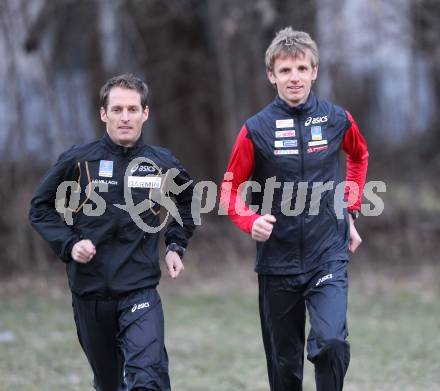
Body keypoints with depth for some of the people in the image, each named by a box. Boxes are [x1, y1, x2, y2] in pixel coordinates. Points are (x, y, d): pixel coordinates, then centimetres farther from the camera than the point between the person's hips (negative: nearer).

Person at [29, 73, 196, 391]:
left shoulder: (162, 163, 0)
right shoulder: (78, 160, -4)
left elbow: (186, 202, 20)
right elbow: (41, 207, 5)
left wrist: (176, 246, 8)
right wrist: (68, 244, -10)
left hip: (140, 290, -1)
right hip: (89, 291, 1)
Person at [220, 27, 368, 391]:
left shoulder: (337, 120, -1)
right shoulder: (256, 129, -5)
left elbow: (359, 157, 21)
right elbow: (231, 189, 2)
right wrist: (252, 222, -18)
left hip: (329, 257, -1)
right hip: (278, 262, 1)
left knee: (331, 342, -22)